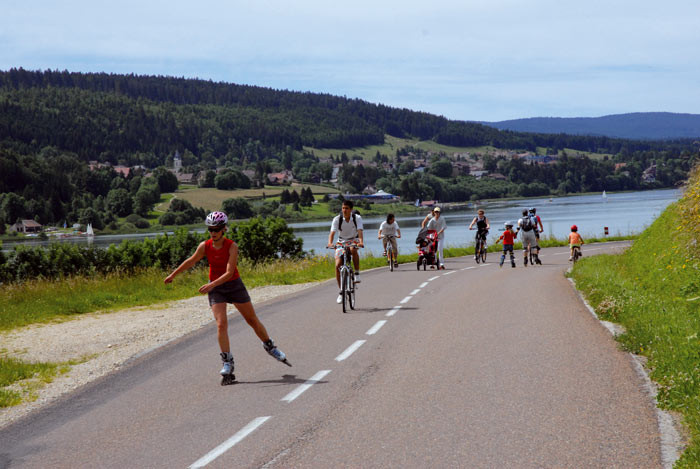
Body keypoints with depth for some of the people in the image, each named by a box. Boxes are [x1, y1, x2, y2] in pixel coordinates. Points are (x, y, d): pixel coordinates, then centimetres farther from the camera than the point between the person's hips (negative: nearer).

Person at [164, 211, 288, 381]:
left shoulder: (232, 246, -21)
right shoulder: (205, 246, -12)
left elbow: (229, 273, -27)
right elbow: (190, 261, 4)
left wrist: (211, 284, -38)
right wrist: (173, 275, 13)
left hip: (233, 285, -1)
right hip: (215, 289, 1)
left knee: (252, 319, 9)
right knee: (221, 324, -13)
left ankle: (270, 347, 31)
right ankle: (228, 363, -7)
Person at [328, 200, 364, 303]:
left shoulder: (357, 218, -15)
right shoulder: (337, 219, -15)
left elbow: (359, 231, -28)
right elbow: (332, 232, -26)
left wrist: (361, 241, -48)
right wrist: (330, 243, -46)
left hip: (353, 240, -1)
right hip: (341, 242, 2)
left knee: (353, 250, -40)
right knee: (338, 265, -15)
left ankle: (357, 273, -21)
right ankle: (341, 292, -4)